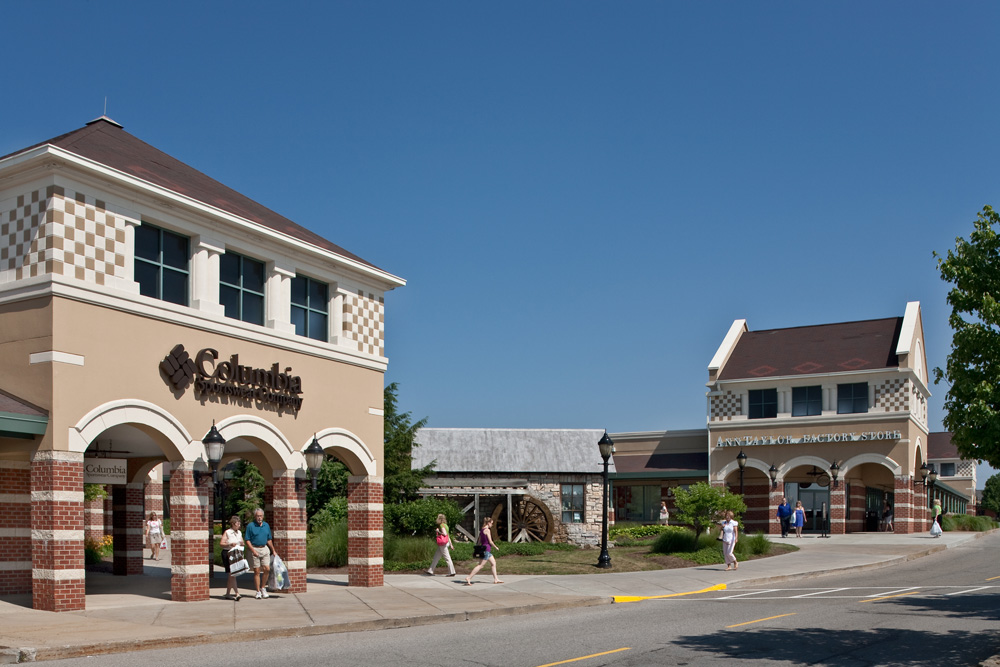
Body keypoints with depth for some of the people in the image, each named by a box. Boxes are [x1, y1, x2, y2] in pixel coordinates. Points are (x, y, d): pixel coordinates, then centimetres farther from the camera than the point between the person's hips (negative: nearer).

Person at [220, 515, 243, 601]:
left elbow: (242, 544, 22)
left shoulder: (239, 533, 14)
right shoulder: (227, 532, -5)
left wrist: (242, 544, -1)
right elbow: (221, 544, -10)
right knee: (232, 574, -12)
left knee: (231, 575, 11)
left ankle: (227, 594, 20)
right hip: (227, 554, -7)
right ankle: (237, 594, -18)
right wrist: (230, 544, -23)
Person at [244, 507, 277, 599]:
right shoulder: (250, 526, -4)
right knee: (257, 571, -1)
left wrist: (273, 550, 17)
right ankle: (258, 591, 7)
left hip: (265, 549, 4)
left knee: (267, 569, -5)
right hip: (254, 549, -4)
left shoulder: (266, 525, 10)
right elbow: (247, 540, -6)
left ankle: (263, 588, 14)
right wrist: (253, 551, -15)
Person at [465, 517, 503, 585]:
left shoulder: (481, 530, 12)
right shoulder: (487, 530, -14)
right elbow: (490, 541, -15)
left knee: (493, 563, 15)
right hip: (486, 549, -10)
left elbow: (478, 542, 14)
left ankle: (496, 579, 18)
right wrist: (495, 547, -1)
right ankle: (469, 578, -12)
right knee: (480, 565, -10)